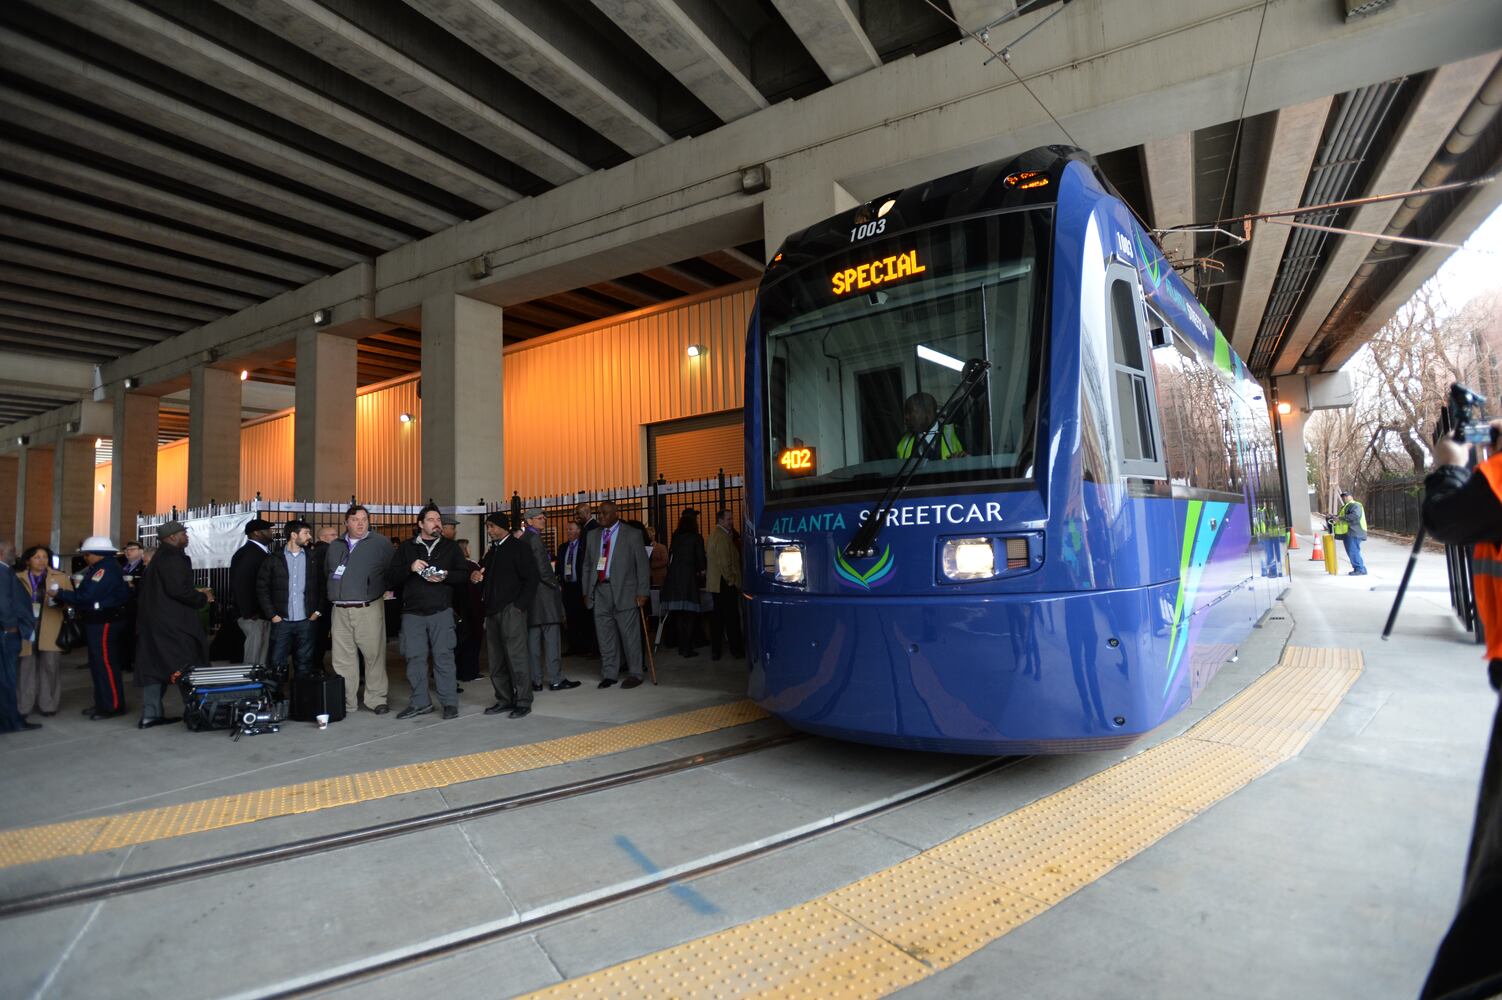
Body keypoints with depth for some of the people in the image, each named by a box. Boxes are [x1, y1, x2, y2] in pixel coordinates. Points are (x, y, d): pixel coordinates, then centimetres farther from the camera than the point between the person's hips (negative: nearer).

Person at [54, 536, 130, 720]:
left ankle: (114, 706, 0)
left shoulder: (106, 570, -18)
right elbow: (86, 592, 12)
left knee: (105, 664, -6)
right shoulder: (98, 568, 15)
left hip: (103, 623, -11)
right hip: (96, 621, 11)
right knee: (98, 663, 16)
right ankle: (102, 703, 25)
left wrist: (59, 593, -13)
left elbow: (87, 596, -23)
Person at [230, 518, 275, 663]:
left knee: (262, 653, 14)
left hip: (262, 613, 9)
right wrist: (248, 613, -19)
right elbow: (240, 584, -22)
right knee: (254, 656, -2)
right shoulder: (248, 553, -16)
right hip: (253, 616, -9)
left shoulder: (261, 551, 11)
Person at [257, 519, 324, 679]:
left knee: (304, 665, 6)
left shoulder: (312, 559, 8)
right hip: (281, 621, -1)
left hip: (307, 621, 1)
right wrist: (272, 615, -5)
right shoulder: (273, 559, 3)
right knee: (276, 663, 0)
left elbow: (321, 587, 9)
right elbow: (262, 588, 1)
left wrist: (318, 611, 0)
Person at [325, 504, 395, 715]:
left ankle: (377, 700, 8)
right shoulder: (335, 546, 16)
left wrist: (387, 589, 0)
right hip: (340, 611, 4)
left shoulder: (380, 543, 2)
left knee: (374, 655, -2)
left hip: (369, 609, -4)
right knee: (342, 659, 6)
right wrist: (333, 595, 17)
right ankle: (346, 703, 14)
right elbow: (327, 574, 25)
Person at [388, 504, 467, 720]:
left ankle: (449, 703, 2)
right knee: (414, 657, 3)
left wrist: (446, 576, -12)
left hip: (441, 611, -1)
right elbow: (390, 579, 5)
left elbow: (463, 574, 6)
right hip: (412, 612, 1)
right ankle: (420, 702, 16)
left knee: (444, 656, -4)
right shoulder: (406, 548, 12)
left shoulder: (451, 547, 12)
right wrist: (409, 568, -11)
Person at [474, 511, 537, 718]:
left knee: (515, 656, -5)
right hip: (492, 611, 7)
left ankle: (523, 701, 2)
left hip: (511, 610, -7)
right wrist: (475, 577, 0)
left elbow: (531, 579, -9)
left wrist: (519, 606, -14)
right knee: (495, 659, 8)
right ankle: (504, 699, 18)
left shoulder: (519, 548, -4)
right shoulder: (491, 551, 18)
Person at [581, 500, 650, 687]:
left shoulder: (632, 535, 0)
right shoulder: (592, 535, 14)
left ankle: (634, 674, 11)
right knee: (604, 636, 7)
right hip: (600, 591, 4)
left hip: (624, 592, -4)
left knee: (629, 635, 0)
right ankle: (609, 674, 17)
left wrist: (642, 592, -8)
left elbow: (642, 565, -2)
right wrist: (587, 592, 12)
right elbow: (587, 565, 17)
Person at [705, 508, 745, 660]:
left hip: (715, 583, 10)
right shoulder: (722, 536, -17)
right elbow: (724, 562, -20)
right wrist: (731, 580, -12)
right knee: (732, 617, -2)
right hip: (725, 584, -10)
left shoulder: (714, 534, 15)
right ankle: (736, 649, 5)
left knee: (718, 617, 11)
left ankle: (715, 650, 14)